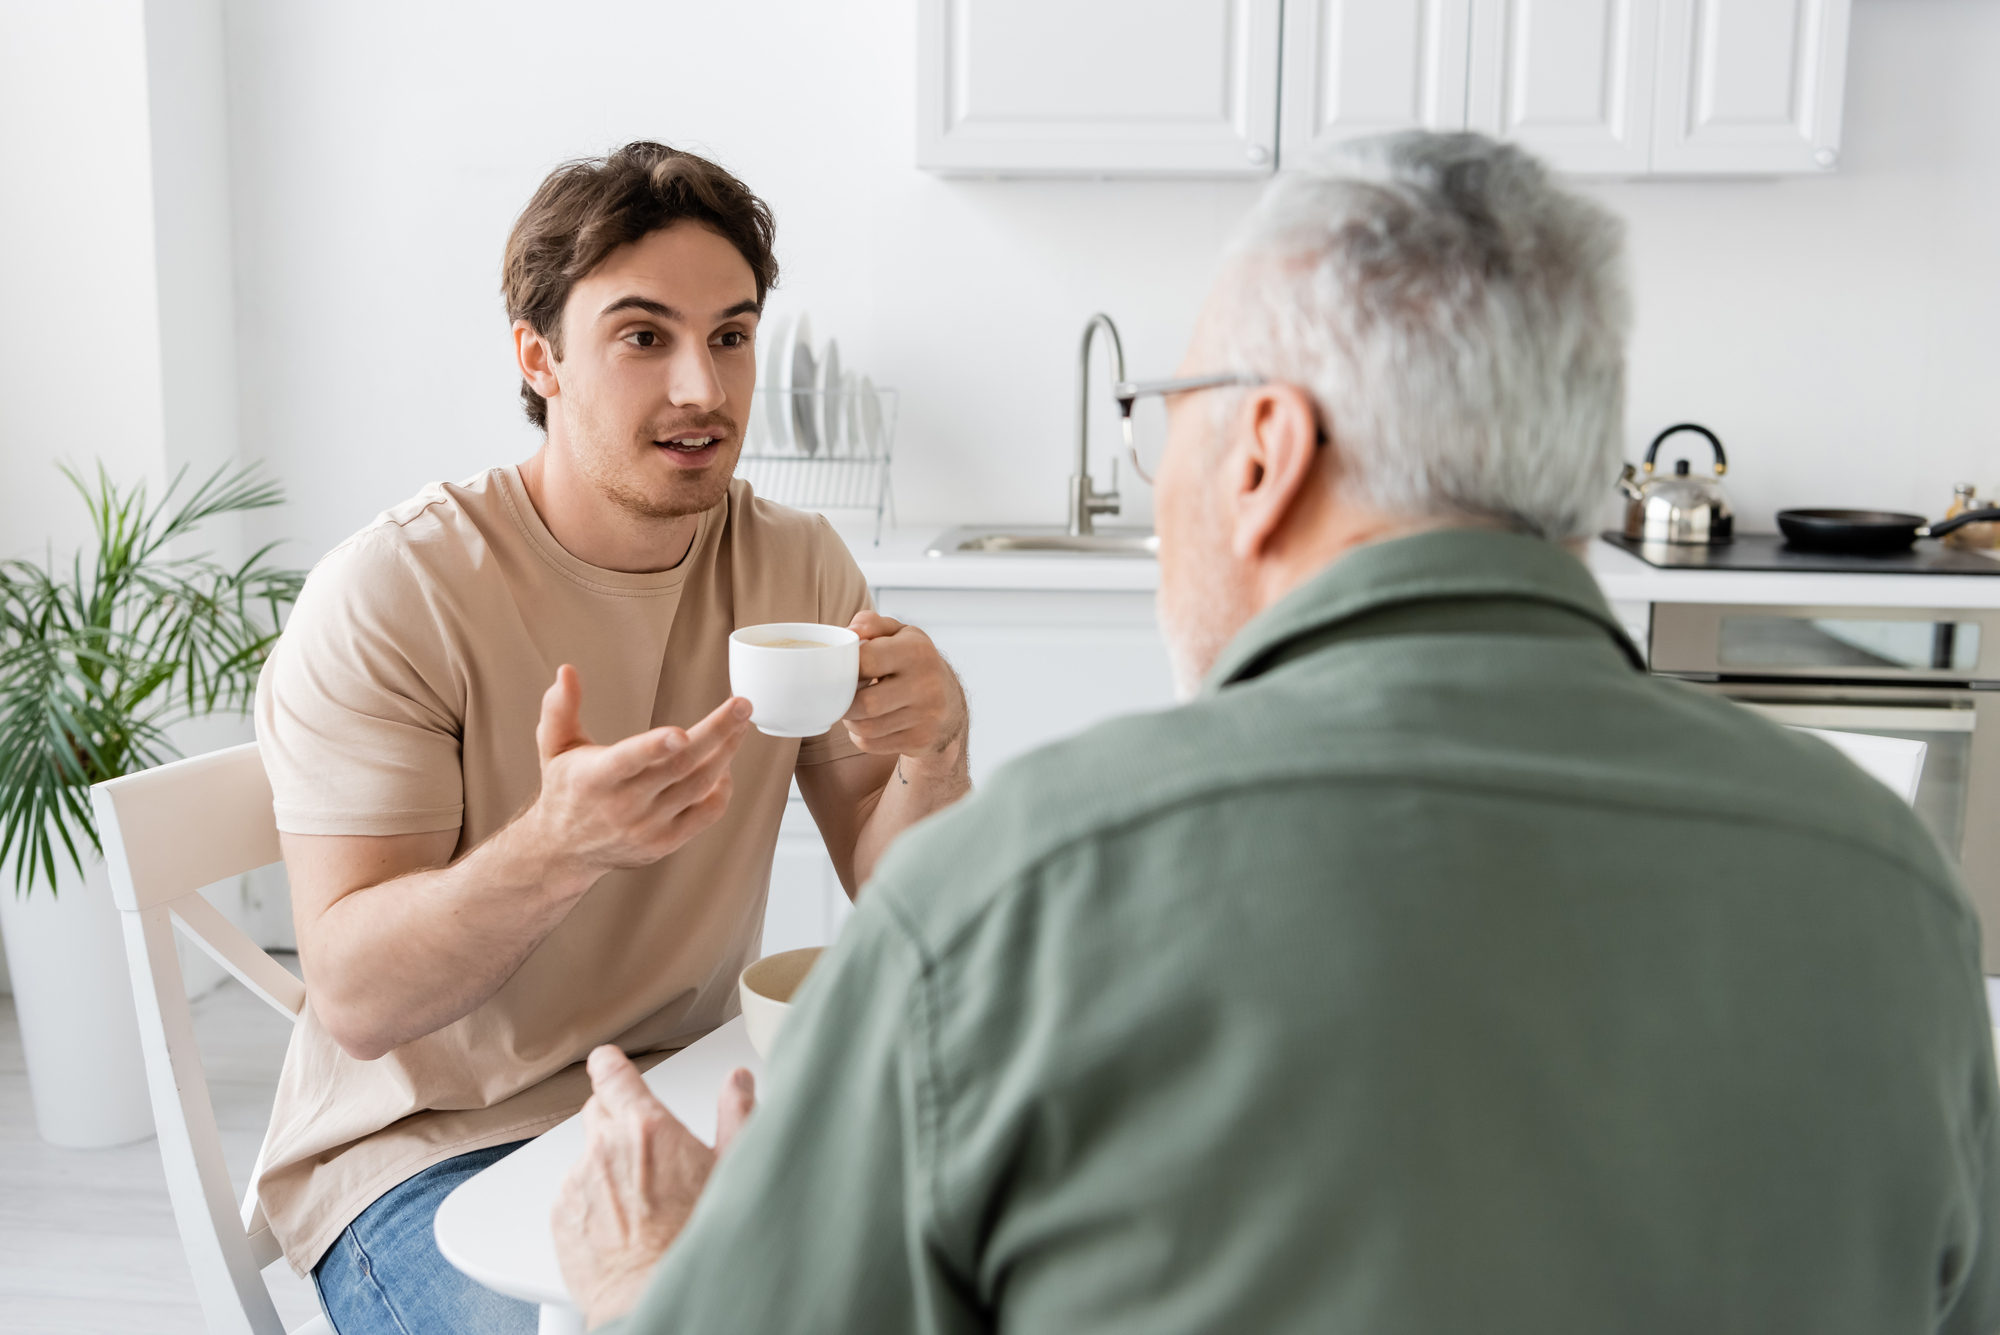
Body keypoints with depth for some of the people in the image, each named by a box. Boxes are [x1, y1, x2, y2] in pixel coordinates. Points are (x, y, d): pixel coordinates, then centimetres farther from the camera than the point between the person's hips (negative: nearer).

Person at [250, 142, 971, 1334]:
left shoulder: (798, 567, -1)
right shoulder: (387, 597, -16)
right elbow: (357, 999, -20)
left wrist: (934, 755, -24)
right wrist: (559, 845, -38)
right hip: (426, 1146, -4)